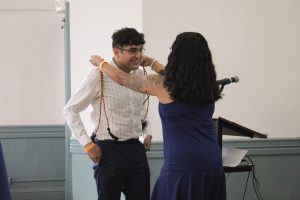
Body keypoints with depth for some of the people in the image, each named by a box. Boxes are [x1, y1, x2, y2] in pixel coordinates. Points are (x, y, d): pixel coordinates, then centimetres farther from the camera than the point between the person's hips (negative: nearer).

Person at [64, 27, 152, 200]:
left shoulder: (140, 75, 6)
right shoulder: (99, 76, -12)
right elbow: (70, 110, -6)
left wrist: (147, 133, 11)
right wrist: (88, 144, -11)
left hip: (136, 149, 6)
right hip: (109, 151, -5)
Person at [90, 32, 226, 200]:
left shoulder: (162, 84, -4)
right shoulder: (207, 85, 9)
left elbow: (123, 79, 12)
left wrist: (100, 62, 30)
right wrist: (152, 63, 42)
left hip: (183, 164, -5)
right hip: (213, 162, 5)